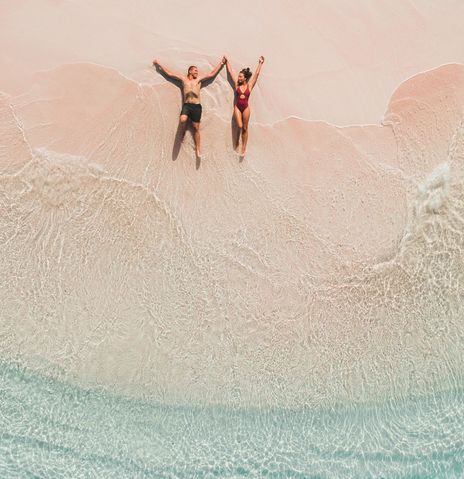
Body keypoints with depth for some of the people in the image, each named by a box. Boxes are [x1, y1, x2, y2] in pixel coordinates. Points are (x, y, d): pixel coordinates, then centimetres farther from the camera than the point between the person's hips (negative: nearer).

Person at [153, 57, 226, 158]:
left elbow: (212, 74, 17)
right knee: (182, 120, -30)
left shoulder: (199, 79, 15)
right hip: (186, 105, -1)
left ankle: (198, 150, 5)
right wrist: (159, 63, 16)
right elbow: (169, 73, 15)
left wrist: (220, 63, 17)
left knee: (196, 128, 2)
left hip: (196, 106, 1)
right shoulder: (183, 78, 13)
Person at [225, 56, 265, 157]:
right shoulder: (236, 84, 0)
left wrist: (260, 63, -4)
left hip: (246, 108, 0)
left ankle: (244, 147, 11)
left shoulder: (249, 85, -2)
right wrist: (227, 61, 6)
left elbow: (256, 74, -3)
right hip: (237, 107, 0)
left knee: (245, 128, 5)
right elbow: (230, 72, 4)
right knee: (240, 126, -14)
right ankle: (237, 141, 12)